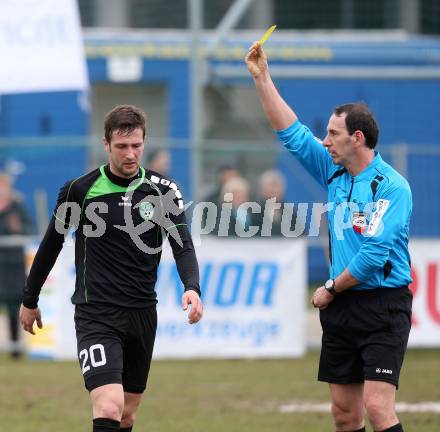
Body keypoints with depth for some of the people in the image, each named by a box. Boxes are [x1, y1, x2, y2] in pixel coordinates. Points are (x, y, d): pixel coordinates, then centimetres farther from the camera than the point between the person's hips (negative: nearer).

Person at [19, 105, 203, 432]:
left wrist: (192, 288, -26)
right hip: (96, 315, -4)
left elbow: (183, 245, -6)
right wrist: (30, 300, 16)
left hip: (143, 315, 4)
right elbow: (52, 243, 8)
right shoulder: (79, 190, -5)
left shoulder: (164, 191, 0)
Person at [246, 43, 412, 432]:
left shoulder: (391, 187, -12)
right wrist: (262, 79, 17)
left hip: (382, 308, -8)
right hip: (341, 310, 8)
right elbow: (292, 132, 20)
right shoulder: (335, 173, 11)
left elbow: (373, 253, -18)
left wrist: (331, 290, -7)